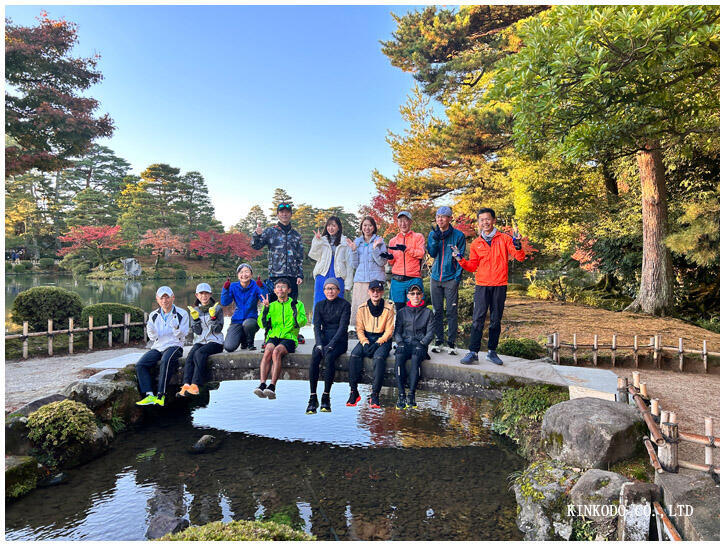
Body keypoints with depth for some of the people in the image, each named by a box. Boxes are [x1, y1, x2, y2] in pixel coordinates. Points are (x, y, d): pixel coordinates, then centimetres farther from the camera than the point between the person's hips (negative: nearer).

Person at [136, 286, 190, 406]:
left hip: (174, 346, -5)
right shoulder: (153, 315, 12)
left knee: (165, 361, -34)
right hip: (157, 347, 5)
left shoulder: (182, 314, 0)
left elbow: (181, 335, -5)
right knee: (140, 365, -18)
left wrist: (176, 328, -26)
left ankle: (161, 395, -30)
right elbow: (153, 337, 7)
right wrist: (151, 331, -16)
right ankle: (149, 395, -23)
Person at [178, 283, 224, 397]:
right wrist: (195, 319, -14)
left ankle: (195, 385, -35)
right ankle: (186, 385, -36)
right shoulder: (194, 310, 11)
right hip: (200, 341, 3)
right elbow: (197, 331, 2)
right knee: (190, 356, -26)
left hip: (215, 342, -3)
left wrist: (213, 317, -19)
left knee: (199, 353, -31)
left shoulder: (217, 308, 2)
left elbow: (218, 330, -5)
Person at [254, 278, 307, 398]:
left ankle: (272, 386, -36)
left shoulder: (297, 304, 12)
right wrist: (265, 308, -2)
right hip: (273, 336, 2)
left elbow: (302, 323, -3)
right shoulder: (272, 305, 19)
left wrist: (295, 310, -17)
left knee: (276, 352, -32)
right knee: (268, 351, -30)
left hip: (289, 338, -2)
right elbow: (262, 324, 8)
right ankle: (262, 384, -35)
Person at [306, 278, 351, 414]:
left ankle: (326, 397, -23)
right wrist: (319, 344, -17)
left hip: (339, 340, -3)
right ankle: (313, 398, -22)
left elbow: (342, 327, -11)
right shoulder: (319, 305, 9)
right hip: (323, 338, 3)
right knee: (314, 359, -27)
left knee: (329, 357, -33)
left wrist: (330, 345, -22)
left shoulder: (344, 304, -2)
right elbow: (317, 326, 0)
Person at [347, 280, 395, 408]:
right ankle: (353, 392, -17)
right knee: (354, 355, -26)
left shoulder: (389, 308, -2)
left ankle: (375, 395, -26)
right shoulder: (362, 308, 4)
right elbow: (359, 329, 5)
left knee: (378, 357, -33)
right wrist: (365, 342, -12)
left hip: (382, 340, -2)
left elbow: (389, 331, -3)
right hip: (366, 338, 3)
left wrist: (377, 343, -16)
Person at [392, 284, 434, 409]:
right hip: (405, 343, 1)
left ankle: (411, 395, -34)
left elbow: (430, 333, 5)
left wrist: (422, 343, -12)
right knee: (399, 357, -33)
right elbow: (396, 332, 9)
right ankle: (401, 395, -32)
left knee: (415, 358, -36)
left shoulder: (428, 312, 13)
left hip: (420, 344, -1)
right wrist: (400, 342, -10)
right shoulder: (402, 312, 16)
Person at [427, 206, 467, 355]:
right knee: (437, 311, 7)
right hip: (435, 277, 3)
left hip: (451, 278, -3)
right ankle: (438, 341, 16)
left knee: (451, 311, -3)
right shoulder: (432, 234, 10)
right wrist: (435, 240, -18)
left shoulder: (458, 235, -1)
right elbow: (432, 253, -1)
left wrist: (458, 275, -8)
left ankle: (451, 343, 5)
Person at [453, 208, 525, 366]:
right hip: (482, 286, 1)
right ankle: (473, 352, -3)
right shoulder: (476, 243, 10)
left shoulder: (504, 239, 4)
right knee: (478, 319, -6)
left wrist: (517, 245, -20)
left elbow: (520, 258, -1)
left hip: (500, 286, 0)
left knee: (496, 320, 7)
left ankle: (492, 352, 16)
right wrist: (460, 259, -4)